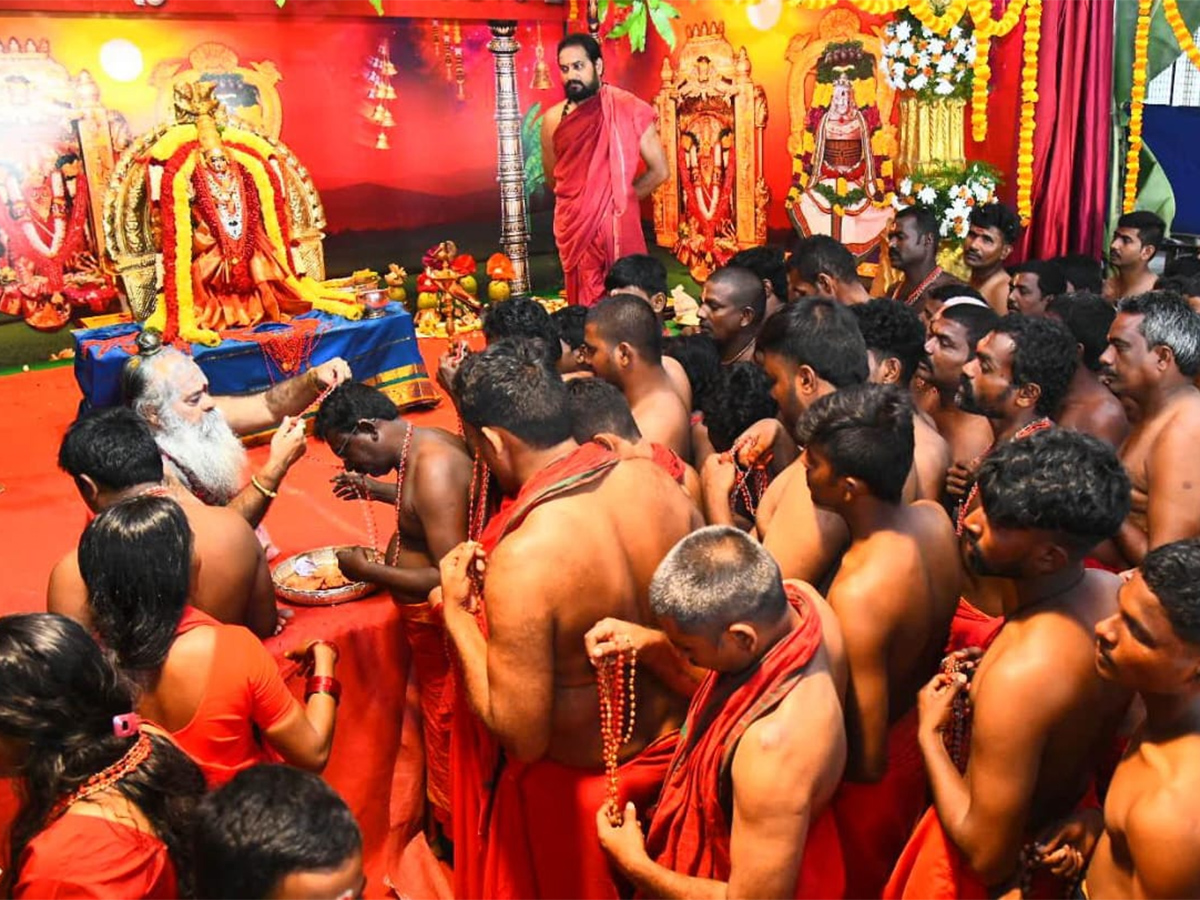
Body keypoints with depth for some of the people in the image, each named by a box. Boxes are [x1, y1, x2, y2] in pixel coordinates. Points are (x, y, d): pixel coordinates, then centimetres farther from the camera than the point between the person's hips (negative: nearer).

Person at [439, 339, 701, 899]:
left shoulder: (524, 558, -35)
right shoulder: (658, 482, -15)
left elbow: (521, 733, -27)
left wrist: (456, 611, -19)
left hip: (572, 787, -5)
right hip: (670, 744, 5)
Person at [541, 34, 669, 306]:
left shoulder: (627, 110, -5)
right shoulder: (553, 119, 4)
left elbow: (659, 170, -1)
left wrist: (620, 200, 4)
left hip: (617, 225, -3)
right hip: (573, 227, 3)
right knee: (583, 303, 8)